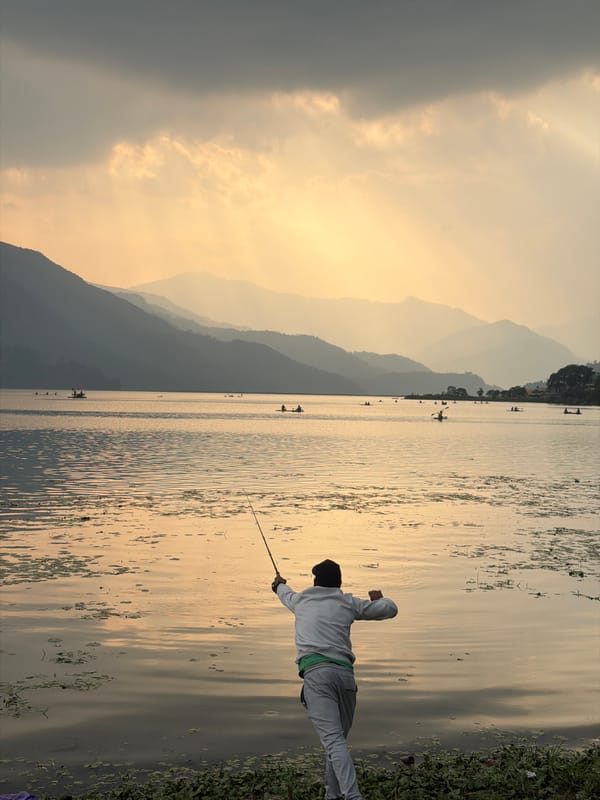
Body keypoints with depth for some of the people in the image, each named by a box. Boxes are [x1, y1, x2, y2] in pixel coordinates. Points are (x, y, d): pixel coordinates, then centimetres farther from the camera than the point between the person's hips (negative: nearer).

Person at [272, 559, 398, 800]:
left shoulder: (301, 600, 23)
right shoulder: (348, 603, 18)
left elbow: (287, 595, 48)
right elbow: (390, 609, 23)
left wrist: (279, 585, 72)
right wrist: (379, 598, 46)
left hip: (316, 672, -2)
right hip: (345, 673, 2)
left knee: (333, 740, -15)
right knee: (338, 739, 18)